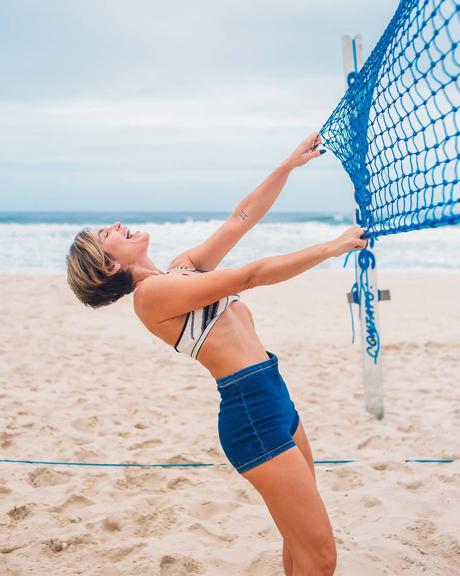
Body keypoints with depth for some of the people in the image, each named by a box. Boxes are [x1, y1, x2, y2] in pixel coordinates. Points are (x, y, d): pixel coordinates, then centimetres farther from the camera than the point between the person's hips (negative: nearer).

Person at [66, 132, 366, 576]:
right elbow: (249, 276, -16)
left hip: (274, 398, 9)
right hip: (251, 411, -9)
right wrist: (331, 247, -10)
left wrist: (290, 164, 11)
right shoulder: (150, 292, -14)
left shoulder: (184, 267, 13)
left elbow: (242, 219, 16)